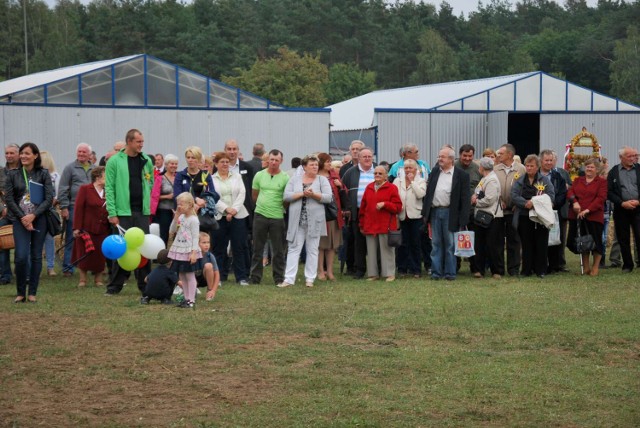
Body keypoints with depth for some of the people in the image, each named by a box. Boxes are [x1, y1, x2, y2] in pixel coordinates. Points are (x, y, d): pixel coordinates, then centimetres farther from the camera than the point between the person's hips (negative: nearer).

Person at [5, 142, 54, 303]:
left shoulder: (43, 174, 3)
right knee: (21, 256, -11)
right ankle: (20, 292, 2)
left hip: (39, 219, 0)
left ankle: (32, 293, 11)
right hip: (20, 220, 0)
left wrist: (33, 215, -12)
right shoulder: (13, 174, 5)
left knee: (36, 256, 3)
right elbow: (9, 199, 2)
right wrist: (23, 218, -8)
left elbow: (49, 198, -2)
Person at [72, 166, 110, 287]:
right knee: (85, 254, 4)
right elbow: (78, 209, -8)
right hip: (87, 229, -3)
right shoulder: (85, 189, -4)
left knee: (100, 255, 7)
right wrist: (77, 227, -13)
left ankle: (98, 279, 19)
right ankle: (82, 279, 16)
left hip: (103, 230, 3)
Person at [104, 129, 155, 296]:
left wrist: (145, 198, 8)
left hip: (142, 211, 4)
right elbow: (109, 188, -6)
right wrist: (112, 213, -11)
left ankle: (145, 283, 13)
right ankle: (115, 285, 10)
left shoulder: (146, 161, 7)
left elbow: (151, 181, 20)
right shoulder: (115, 161, -5)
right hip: (122, 212, -4)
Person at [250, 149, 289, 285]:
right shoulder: (259, 175, 4)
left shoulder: (285, 178, -4)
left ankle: (279, 278, 13)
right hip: (260, 215, 2)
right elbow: (254, 195, 13)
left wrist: (282, 207, 1)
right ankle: (255, 277, 16)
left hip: (277, 217, -2)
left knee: (278, 250, 4)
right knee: (257, 248, 8)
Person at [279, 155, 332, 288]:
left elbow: (328, 197, -6)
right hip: (297, 221, 1)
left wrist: (313, 194, -18)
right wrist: (302, 194, -14)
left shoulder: (322, 180, 5)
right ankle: (289, 278, -2)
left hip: (314, 221, 0)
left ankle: (310, 278, 9)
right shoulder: (295, 179, 8)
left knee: (312, 250, 4)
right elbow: (286, 196, -2)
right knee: (294, 248, -1)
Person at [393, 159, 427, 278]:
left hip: (415, 215, -2)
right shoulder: (398, 181, 10)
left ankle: (415, 269, 8)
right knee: (402, 243, 3)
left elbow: (420, 194, -14)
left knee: (416, 244, 3)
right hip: (401, 216, 2)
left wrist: (412, 181, -9)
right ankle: (402, 268, 11)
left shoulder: (420, 181, 3)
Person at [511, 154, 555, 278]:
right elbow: (514, 195, -2)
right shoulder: (520, 181, 10)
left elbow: (551, 196, -6)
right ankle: (527, 269, 10)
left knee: (541, 244, 1)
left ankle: (541, 270, 8)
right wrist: (525, 203, -19)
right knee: (527, 244, 4)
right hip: (524, 217, 1)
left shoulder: (545, 180, 5)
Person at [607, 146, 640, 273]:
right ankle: (627, 265, 15)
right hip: (621, 210, 1)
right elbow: (609, 192, 0)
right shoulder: (613, 172, 4)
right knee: (623, 239, 5)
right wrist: (622, 203, -11)